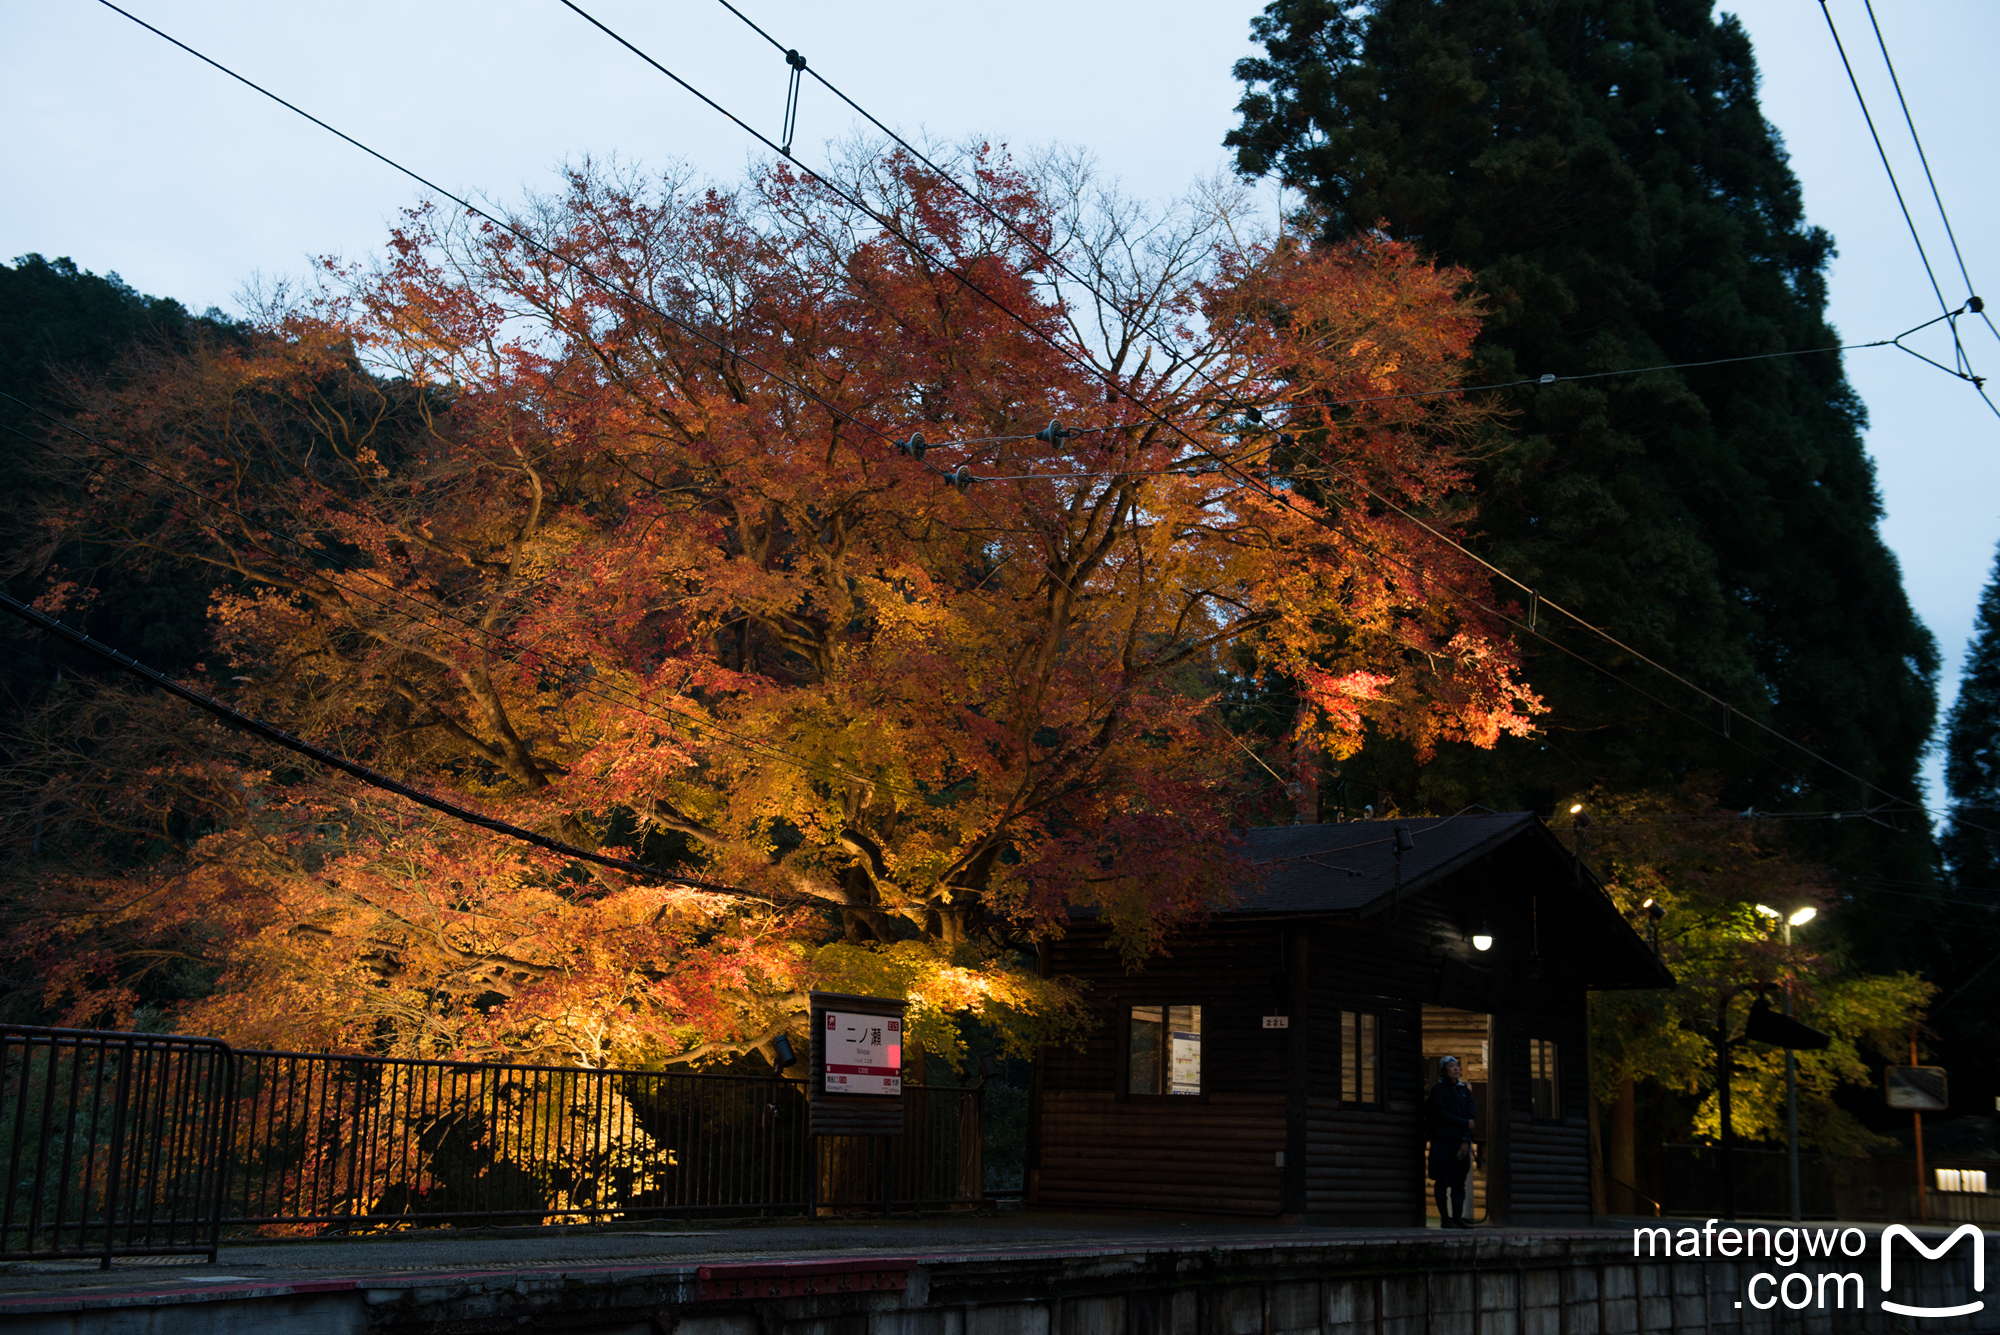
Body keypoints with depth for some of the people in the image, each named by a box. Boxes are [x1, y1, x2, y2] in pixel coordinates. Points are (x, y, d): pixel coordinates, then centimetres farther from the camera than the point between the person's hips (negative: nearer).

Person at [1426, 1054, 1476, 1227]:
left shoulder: (1465, 1091, 13)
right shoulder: (1437, 1090, 2)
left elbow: (1469, 1116, 4)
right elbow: (1442, 1114, -8)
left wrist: (1466, 1141, -7)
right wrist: (1465, 1123, -8)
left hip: (1460, 1141, 3)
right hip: (1442, 1140, -3)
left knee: (1459, 1182, 0)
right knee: (1442, 1181, -4)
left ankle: (1458, 1217, 3)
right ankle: (1445, 1218, -1)